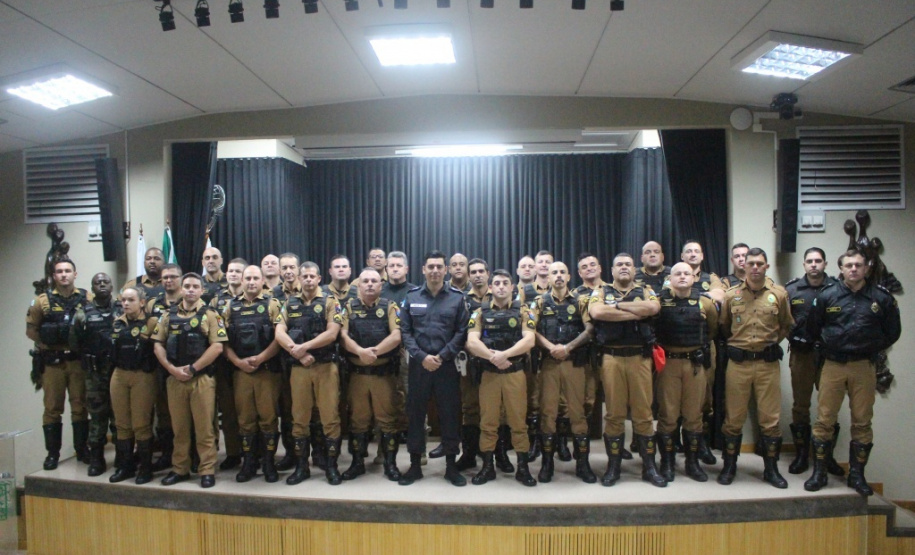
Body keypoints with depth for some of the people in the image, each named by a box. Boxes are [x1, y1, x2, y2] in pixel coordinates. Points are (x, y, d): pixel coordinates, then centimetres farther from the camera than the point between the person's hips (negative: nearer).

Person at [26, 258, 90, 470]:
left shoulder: (87, 299, 1)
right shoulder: (43, 300, 0)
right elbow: (31, 330, 4)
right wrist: (49, 345, -3)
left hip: (78, 361, 0)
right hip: (52, 362, 0)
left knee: (80, 405, 7)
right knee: (52, 408, 5)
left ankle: (82, 449, 18)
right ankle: (52, 453, 15)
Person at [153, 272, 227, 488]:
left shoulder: (210, 315, -1)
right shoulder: (169, 315, 10)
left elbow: (217, 347, -10)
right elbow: (158, 345, 8)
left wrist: (192, 368, -12)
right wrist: (172, 369, -6)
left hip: (202, 378, -3)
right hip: (174, 379, 3)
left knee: (204, 428, 0)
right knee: (179, 427, 11)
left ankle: (207, 471, 8)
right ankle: (180, 469, 23)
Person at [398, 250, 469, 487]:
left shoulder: (457, 297, 2)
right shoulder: (411, 297, 5)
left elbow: (462, 332, -2)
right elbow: (404, 331, 1)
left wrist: (442, 356, -12)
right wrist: (422, 357, -11)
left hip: (447, 365, -1)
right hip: (418, 365, 1)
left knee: (450, 414, 5)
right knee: (415, 414, 7)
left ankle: (451, 466, 18)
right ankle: (415, 465, 20)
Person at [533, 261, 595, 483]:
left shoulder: (580, 300, 7)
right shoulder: (540, 302, 8)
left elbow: (589, 330, -3)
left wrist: (567, 348, -12)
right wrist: (551, 347, -14)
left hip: (575, 362, 0)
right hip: (548, 362, 0)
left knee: (577, 410, 3)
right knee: (548, 410, 2)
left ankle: (582, 462, 11)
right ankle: (547, 461, 10)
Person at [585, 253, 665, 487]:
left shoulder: (645, 291, 13)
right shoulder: (601, 292, 9)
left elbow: (653, 307, -11)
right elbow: (597, 312, -14)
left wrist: (618, 305, -9)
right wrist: (636, 313, -10)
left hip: (640, 358, 1)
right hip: (611, 358, -1)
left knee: (643, 412, 5)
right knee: (614, 413, 5)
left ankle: (649, 466, 16)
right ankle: (613, 466, 15)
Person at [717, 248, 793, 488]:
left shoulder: (779, 295, 4)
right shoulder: (731, 295, 3)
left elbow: (786, 326, 18)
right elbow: (723, 327, 16)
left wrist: (771, 341, 10)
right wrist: (738, 342, 10)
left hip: (768, 363, 1)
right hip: (738, 363, 0)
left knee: (770, 418, 5)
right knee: (734, 418, 5)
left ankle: (771, 469, 20)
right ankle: (729, 466, 18)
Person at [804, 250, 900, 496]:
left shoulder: (882, 298, 2)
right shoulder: (827, 296, 0)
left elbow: (892, 332, 11)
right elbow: (813, 327, 9)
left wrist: (871, 349, 7)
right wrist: (831, 345, 7)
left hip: (864, 367, 1)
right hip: (833, 366, -1)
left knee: (862, 422, 8)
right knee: (824, 419, 1)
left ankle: (856, 474, 20)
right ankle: (819, 472, 11)